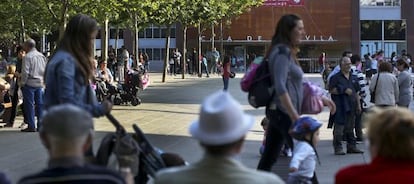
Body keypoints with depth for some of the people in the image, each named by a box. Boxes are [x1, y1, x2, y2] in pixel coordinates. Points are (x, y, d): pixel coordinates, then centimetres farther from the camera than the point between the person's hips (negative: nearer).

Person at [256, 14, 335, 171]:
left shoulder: (286, 52, 16)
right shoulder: (283, 52, -13)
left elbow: (295, 84, 24)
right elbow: (280, 87, -24)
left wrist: (320, 98, 22)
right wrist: (295, 116, -27)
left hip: (276, 111, 9)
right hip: (284, 112, -9)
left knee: (269, 158, 9)